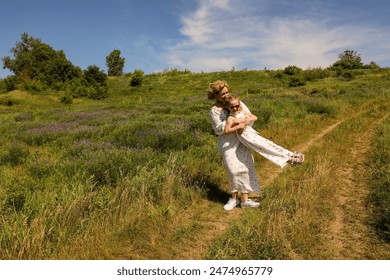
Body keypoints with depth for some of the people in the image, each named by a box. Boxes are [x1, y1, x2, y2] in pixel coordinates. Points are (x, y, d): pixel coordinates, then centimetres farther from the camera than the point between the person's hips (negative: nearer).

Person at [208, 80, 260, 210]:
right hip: (228, 143, -4)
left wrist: (244, 124, -14)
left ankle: (245, 199, 2)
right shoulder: (214, 110, -3)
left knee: (245, 168, -4)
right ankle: (234, 198, 3)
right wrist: (234, 122, -20)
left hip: (242, 140, 4)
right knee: (233, 169, -16)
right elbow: (219, 129, -10)